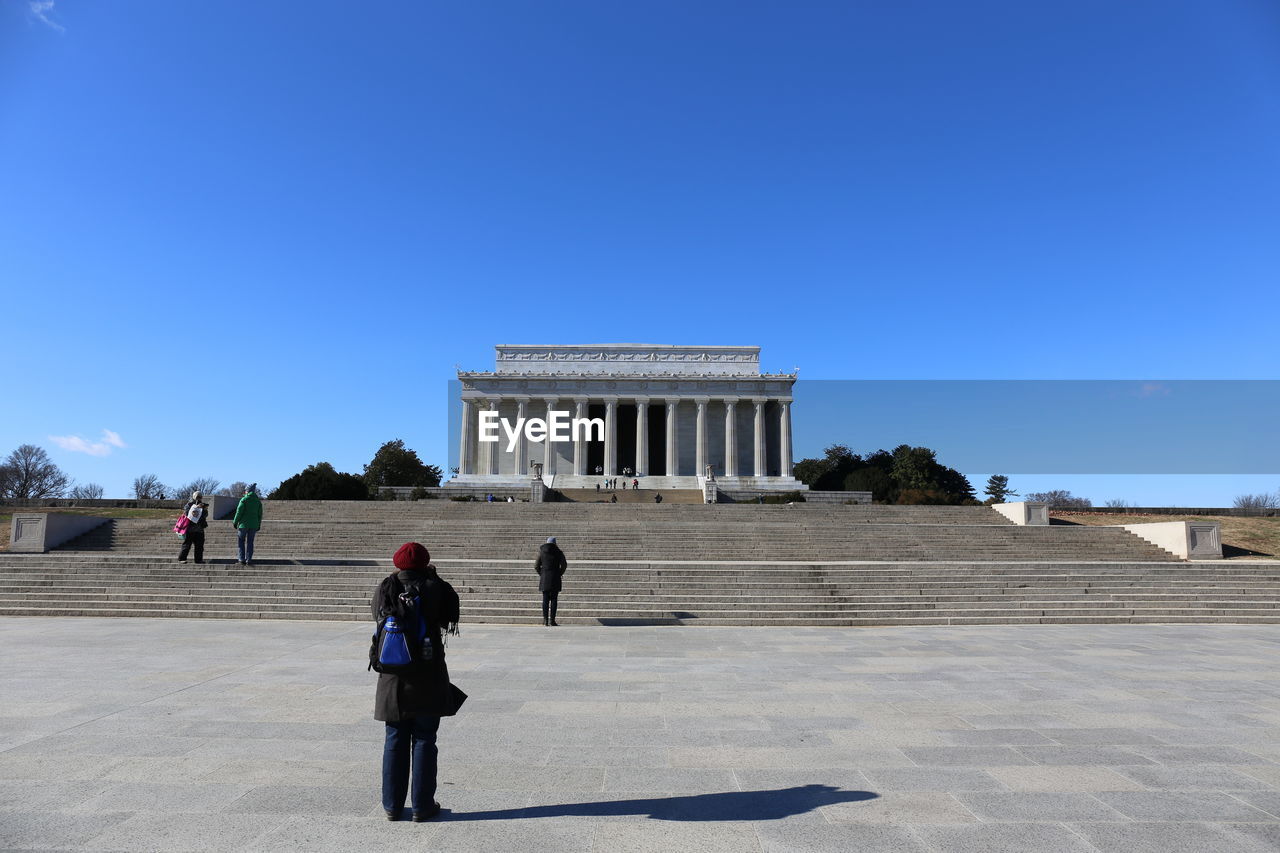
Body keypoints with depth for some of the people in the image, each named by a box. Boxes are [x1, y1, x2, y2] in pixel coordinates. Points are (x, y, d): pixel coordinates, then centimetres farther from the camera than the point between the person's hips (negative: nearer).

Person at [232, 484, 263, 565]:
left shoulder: (244, 500, -8)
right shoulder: (258, 501, 6)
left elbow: (239, 512, -10)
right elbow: (260, 515, 9)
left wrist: (235, 523, -1)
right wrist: (258, 526, 15)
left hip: (243, 524, -4)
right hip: (253, 525, 4)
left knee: (240, 541, 8)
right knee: (250, 542, 9)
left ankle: (242, 559, 2)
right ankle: (249, 560, 5)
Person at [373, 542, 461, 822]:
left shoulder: (386, 587, -4)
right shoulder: (435, 588, -9)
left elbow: (378, 614, 13)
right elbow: (450, 615, 5)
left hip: (393, 678, 2)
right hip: (428, 677, -2)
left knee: (395, 740, 13)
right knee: (424, 740, 7)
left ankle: (392, 805, 20)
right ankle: (422, 806, 13)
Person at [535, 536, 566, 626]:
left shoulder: (541, 551, 4)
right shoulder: (558, 552, 0)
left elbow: (536, 566, 4)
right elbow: (564, 565, -3)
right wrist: (560, 574, 11)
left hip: (544, 578, 2)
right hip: (555, 578, -2)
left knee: (545, 599, 7)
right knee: (554, 599, 1)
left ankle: (545, 620, 4)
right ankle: (552, 620, -2)